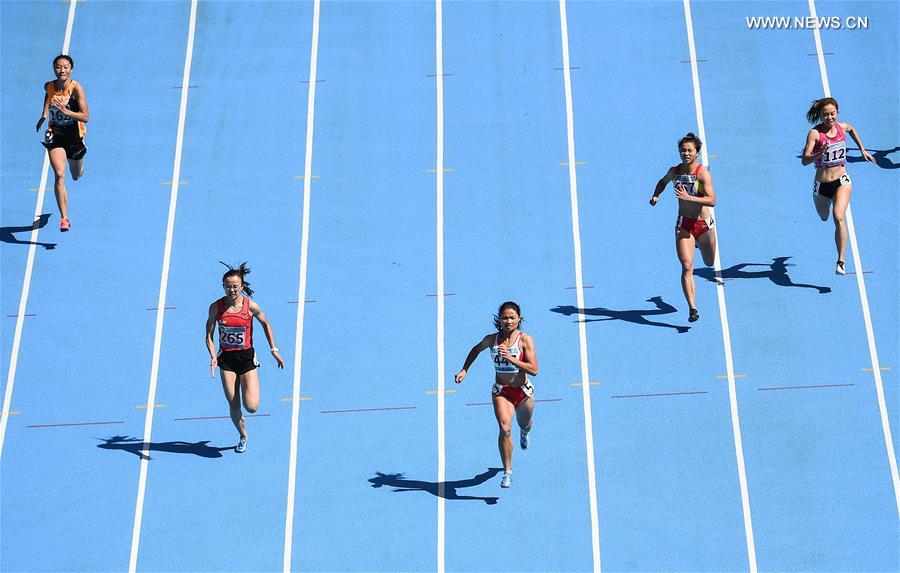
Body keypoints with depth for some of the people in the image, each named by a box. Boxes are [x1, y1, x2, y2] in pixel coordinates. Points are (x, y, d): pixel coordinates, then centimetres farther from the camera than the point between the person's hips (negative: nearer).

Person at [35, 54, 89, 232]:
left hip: (74, 134, -1)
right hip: (55, 133, 1)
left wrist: (66, 111, -40)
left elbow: (85, 117, -26)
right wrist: (44, 115, 14)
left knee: (76, 176, 21)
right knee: (59, 175, -18)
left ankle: (78, 167, 62)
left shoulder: (76, 88, -20)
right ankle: (64, 218, -19)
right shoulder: (48, 86, -8)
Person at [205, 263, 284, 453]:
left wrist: (273, 350, 7)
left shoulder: (251, 306, -10)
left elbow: (265, 324, 7)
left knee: (251, 407, -10)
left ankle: (250, 389, 27)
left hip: (247, 358, -1)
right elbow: (209, 336, -1)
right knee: (233, 406, 3)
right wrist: (213, 357, -16)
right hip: (226, 359, 1)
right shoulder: (216, 307, -6)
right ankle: (243, 437, 28)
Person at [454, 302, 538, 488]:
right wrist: (464, 370, 9)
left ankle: (524, 434, 66)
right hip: (501, 391, 0)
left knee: (525, 425, 25)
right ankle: (507, 472, -11)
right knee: (504, 429, -21)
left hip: (523, 391, 0)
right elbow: (476, 349, 15)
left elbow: (534, 370, -21)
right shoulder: (492, 339, -8)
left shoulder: (525, 340, -15)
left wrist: (511, 358, -30)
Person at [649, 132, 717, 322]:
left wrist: (689, 198, -37)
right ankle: (692, 309, -16)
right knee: (687, 266, -14)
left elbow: (712, 201, -27)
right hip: (683, 224, 2)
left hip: (704, 224, -1)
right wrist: (655, 196, 5)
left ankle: (699, 244, 57)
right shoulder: (674, 171, -2)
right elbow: (663, 181, 22)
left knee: (709, 263, 21)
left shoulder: (703, 173, -17)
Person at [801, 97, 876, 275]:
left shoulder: (842, 127, -3)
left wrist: (862, 150, 24)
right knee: (824, 218, 25)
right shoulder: (815, 133, -16)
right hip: (821, 185, 0)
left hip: (841, 181, 0)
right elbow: (804, 160, -24)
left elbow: (852, 129, 24)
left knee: (838, 217, -24)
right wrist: (819, 154, -42)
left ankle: (841, 262, -23)